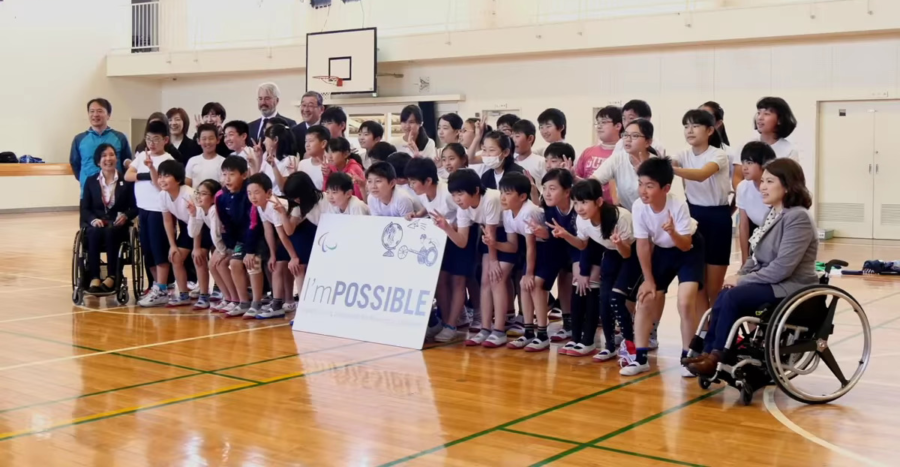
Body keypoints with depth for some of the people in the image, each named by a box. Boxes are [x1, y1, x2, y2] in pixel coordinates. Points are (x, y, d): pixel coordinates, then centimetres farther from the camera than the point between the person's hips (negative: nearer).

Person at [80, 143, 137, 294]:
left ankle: (112, 277, -33)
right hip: (96, 224, 1)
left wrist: (126, 216, -18)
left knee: (110, 232, -37)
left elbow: (135, 207, 3)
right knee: (94, 234, -35)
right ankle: (94, 278, -37)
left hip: (118, 226, -1)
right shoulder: (90, 182, 11)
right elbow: (84, 209, 6)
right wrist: (93, 219, -15)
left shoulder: (127, 181, 6)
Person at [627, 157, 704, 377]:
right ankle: (640, 357, 8)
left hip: (688, 250, -4)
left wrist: (673, 233, -48)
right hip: (662, 250, 4)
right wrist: (649, 280, -9)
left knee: (685, 302, -17)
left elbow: (685, 245, -27)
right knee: (645, 299, -2)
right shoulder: (639, 207, -23)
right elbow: (643, 245, -13)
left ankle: (687, 357, -1)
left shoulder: (678, 206, -33)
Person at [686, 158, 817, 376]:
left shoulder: (798, 218, -17)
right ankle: (709, 353, -12)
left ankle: (717, 358, -10)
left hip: (792, 288, -8)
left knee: (733, 297, -23)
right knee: (724, 298, -16)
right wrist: (739, 276, -3)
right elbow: (757, 257, 16)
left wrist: (742, 280, -17)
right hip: (770, 283, 8)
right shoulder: (772, 214, 11)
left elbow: (782, 268, -23)